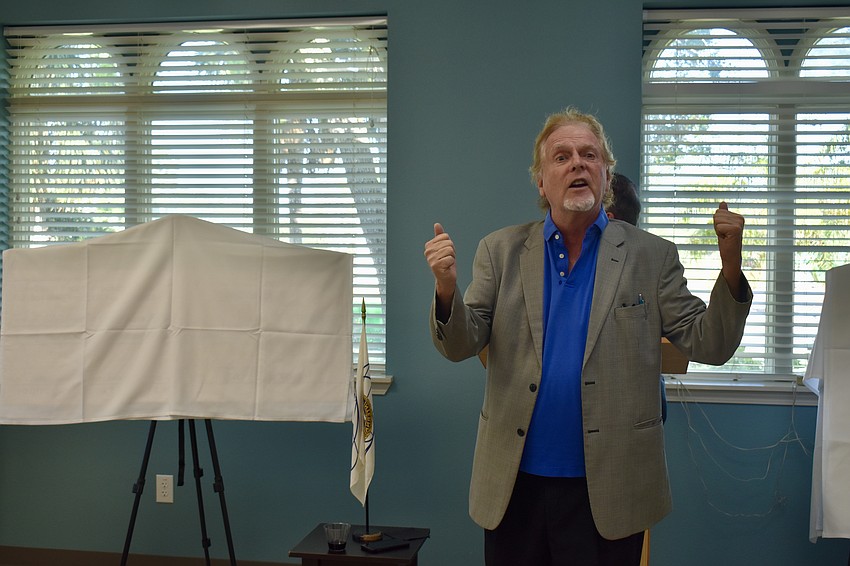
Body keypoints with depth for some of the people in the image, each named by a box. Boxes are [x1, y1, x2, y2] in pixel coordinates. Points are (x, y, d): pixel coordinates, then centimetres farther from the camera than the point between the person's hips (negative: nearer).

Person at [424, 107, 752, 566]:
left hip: (606, 492, -1)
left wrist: (730, 266, -18)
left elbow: (709, 346, -2)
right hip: (514, 485, 2)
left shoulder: (651, 257, 1)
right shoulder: (501, 251, 4)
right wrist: (446, 288, -21)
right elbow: (459, 347, 0)